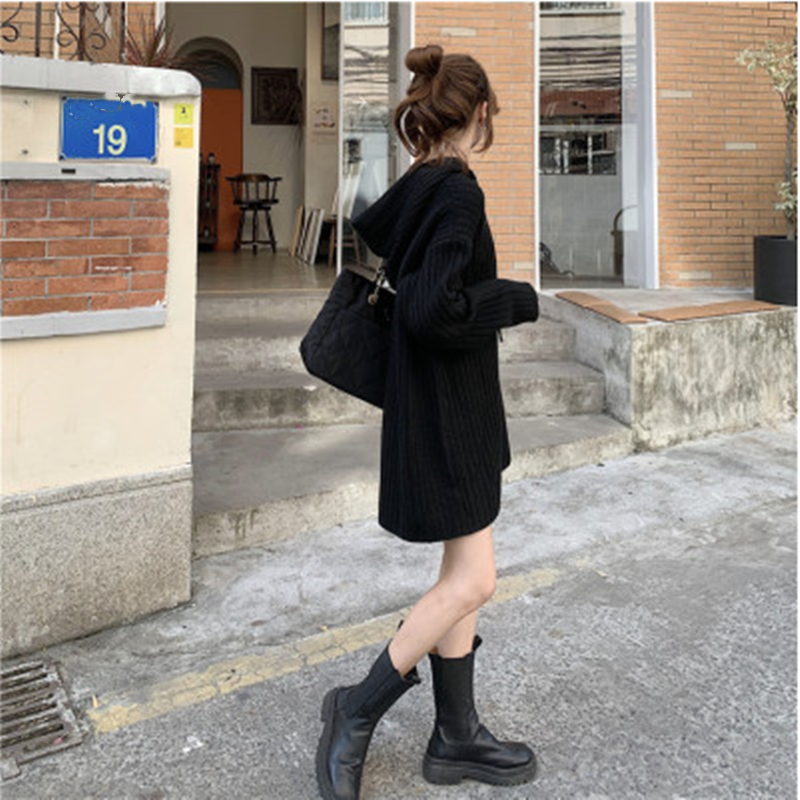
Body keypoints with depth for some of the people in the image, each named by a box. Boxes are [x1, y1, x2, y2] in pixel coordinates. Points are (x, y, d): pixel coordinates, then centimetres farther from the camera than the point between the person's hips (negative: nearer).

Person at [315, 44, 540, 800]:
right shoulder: (457, 191, -19)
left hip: (447, 408, 10)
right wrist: (520, 298, -14)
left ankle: (456, 736, 26)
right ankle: (358, 709, 12)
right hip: (446, 414, -10)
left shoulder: (414, 187, 8)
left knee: (462, 575, 14)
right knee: (472, 580, -1)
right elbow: (435, 310, -27)